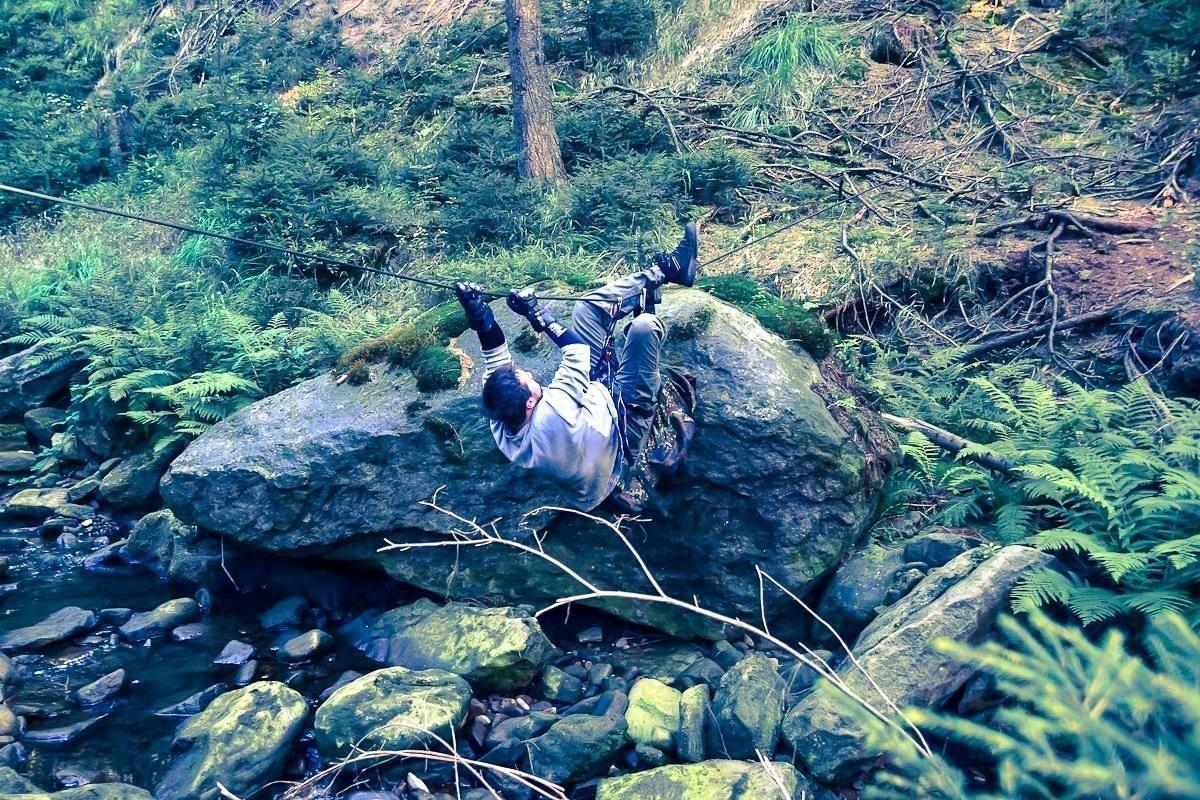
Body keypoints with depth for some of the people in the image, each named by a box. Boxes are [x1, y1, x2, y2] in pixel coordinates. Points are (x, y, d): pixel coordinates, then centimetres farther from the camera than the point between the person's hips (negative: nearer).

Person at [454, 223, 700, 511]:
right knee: (645, 326, -23)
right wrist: (538, 314, -29)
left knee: (589, 306, -2)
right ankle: (668, 269, 14)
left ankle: (667, 268, 18)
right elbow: (577, 354, -35)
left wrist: (479, 317, -26)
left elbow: (496, 363, -16)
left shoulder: (502, 431, -27)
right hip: (622, 427, -7)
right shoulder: (554, 418, -47)